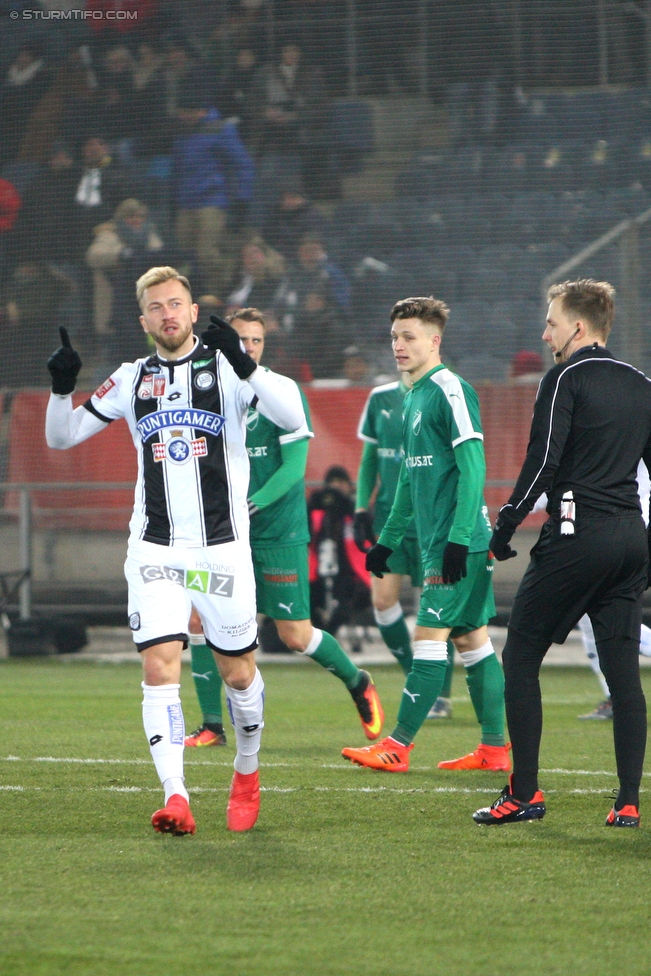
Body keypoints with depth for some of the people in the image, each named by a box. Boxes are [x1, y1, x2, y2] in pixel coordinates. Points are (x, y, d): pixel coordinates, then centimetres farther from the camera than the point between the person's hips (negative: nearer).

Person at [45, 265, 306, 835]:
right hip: (155, 549, 2)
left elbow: (292, 416, -15)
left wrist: (244, 367, -29)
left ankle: (247, 773, 34)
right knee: (160, 666, -14)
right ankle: (175, 797, -21)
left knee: (238, 671, 9)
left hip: (222, 547, -2)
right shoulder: (131, 380, 10)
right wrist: (62, 388, -5)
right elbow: (61, 437, 14)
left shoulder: (226, 366, 0)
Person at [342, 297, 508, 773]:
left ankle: (398, 747, -8)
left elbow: (473, 466, -19)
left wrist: (459, 537, -24)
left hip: (460, 543, -10)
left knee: (430, 637, -9)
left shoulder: (451, 391, -12)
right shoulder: (414, 397, 17)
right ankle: (495, 748, 12)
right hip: (436, 541, 10)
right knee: (473, 640, 10)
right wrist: (389, 538, 26)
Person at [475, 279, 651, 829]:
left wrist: (505, 526, -6)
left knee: (520, 657, 3)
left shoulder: (567, 379, -6)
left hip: (577, 536, -7)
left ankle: (524, 794, 0)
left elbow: (543, 460, -14)